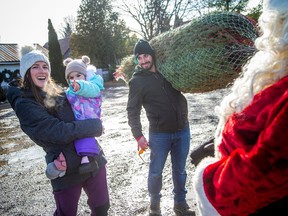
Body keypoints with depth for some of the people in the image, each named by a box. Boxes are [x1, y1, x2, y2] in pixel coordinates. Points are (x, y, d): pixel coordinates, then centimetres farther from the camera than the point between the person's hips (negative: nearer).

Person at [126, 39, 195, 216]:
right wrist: (138, 135, -14)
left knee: (180, 170, 14)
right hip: (159, 134, -3)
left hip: (183, 130, 3)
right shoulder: (137, 81, -5)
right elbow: (133, 110, -6)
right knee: (156, 172, 8)